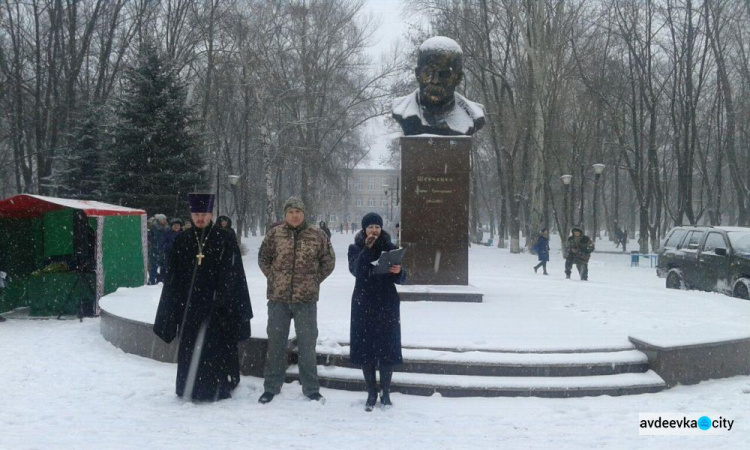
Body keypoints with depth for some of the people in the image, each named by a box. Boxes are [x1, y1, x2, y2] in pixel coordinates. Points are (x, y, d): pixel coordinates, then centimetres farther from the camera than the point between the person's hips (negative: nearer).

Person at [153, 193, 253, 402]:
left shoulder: (225, 240, -1)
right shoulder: (182, 240, 8)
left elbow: (233, 275, -2)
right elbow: (173, 276, 10)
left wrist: (224, 299, -8)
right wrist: (172, 307, 6)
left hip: (216, 306, -3)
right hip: (189, 305, 3)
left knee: (216, 348, -3)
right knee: (190, 349, 7)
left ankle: (217, 388, 7)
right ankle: (191, 388, 18)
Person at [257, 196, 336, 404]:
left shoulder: (317, 235, -1)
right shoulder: (274, 234, 1)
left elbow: (328, 261, 7)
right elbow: (263, 258, 12)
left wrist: (314, 280, 2)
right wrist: (273, 278, 4)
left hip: (306, 298, -1)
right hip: (278, 297, 1)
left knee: (307, 344, 7)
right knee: (275, 343, 10)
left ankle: (311, 388, 18)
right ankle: (271, 387, 21)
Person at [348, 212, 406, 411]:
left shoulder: (390, 248, 5)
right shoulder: (356, 248, 4)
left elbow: (401, 279, 1)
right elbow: (355, 270, -14)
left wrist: (398, 271, -21)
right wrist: (367, 249, -21)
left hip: (387, 305, 0)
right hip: (363, 305, 0)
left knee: (387, 348, -1)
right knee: (365, 348, 0)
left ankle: (385, 393, 9)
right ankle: (371, 393, 10)